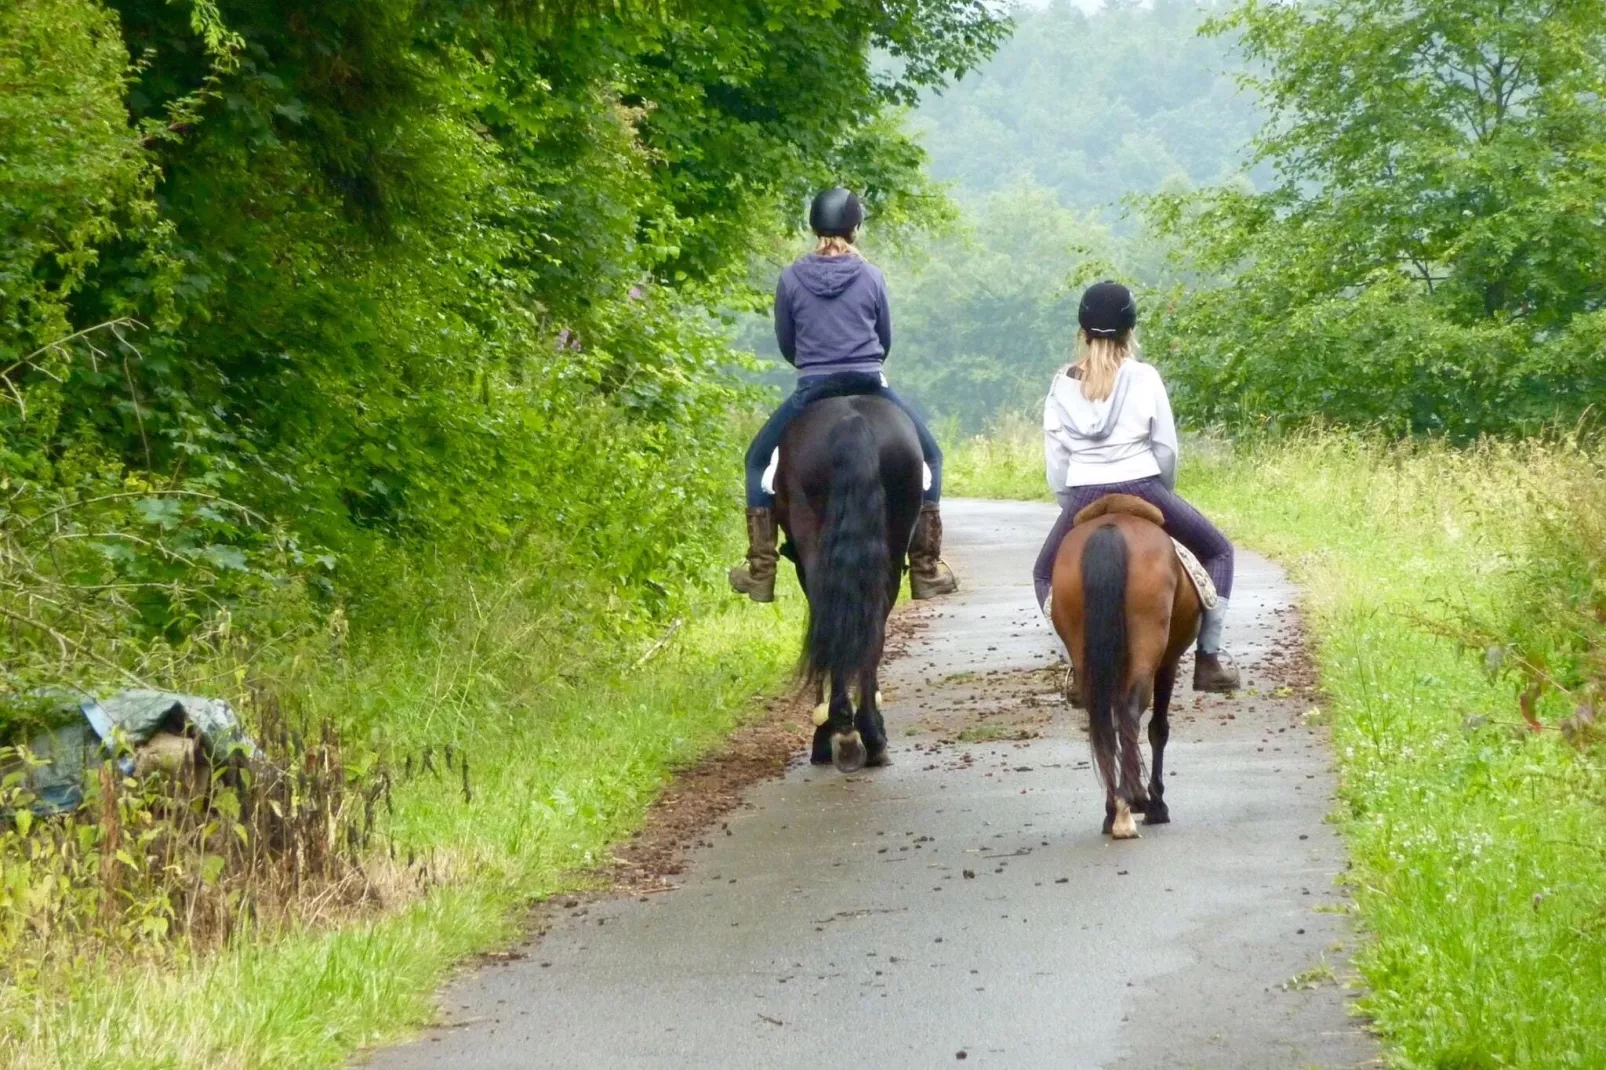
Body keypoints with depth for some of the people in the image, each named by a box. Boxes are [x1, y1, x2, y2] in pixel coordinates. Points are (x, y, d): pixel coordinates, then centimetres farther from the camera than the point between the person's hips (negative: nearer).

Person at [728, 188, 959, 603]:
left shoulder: (791, 279, -1)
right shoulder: (872, 277, 0)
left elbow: (786, 343, 7)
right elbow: (885, 340, 11)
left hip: (812, 391, 0)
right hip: (871, 386, 0)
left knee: (759, 459, 20)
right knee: (928, 456, 20)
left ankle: (760, 571, 9)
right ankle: (926, 568, 13)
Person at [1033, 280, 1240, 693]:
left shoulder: (1062, 385, 3)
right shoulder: (1144, 378, -3)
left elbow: (1055, 458, 5)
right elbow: (1166, 448, 0)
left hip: (1084, 497, 2)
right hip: (1142, 489, -2)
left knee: (1045, 574, 26)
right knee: (1217, 552, 19)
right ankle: (1208, 661, 9)